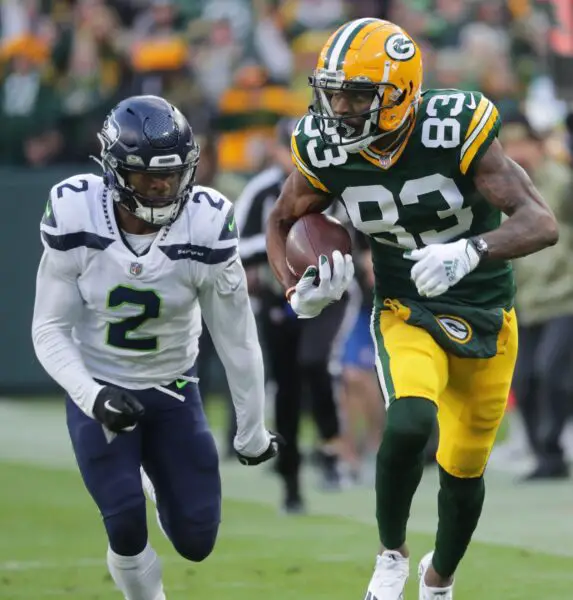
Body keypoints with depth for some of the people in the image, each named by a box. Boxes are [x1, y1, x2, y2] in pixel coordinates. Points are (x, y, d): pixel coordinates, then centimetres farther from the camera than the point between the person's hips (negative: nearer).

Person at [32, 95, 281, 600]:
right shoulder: (77, 221, -19)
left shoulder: (205, 227, -19)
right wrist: (92, 396, -28)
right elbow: (50, 330, -12)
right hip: (98, 390, -1)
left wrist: (252, 432, 0)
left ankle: (164, 494, 38)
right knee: (126, 528, -16)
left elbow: (235, 337, -8)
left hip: (172, 391, 1)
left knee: (196, 541, 1)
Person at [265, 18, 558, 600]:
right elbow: (281, 221, 8)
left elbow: (542, 223, -29)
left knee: (464, 470, 12)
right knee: (409, 423, -29)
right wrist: (296, 290, -11)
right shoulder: (327, 152, -14)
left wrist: (470, 252, -47)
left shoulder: (455, 131, -25)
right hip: (407, 317, 0)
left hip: (485, 317, 0)